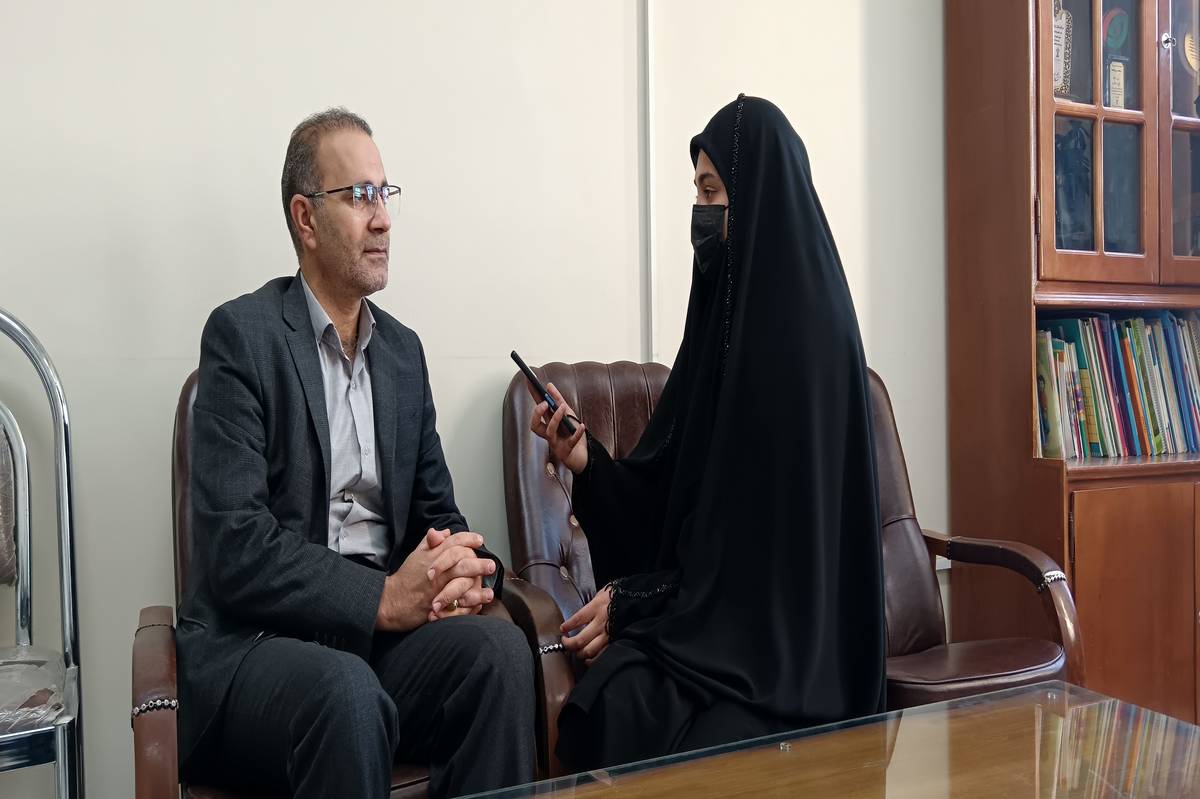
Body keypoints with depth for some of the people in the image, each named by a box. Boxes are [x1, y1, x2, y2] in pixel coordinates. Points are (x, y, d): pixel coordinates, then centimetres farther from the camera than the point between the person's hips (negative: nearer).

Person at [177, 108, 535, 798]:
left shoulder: (403, 349, 14)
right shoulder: (242, 335, -5)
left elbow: (438, 513, 15)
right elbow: (235, 549, -15)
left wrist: (466, 574, -7)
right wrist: (384, 598, -21)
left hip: (380, 628, 5)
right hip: (254, 639, -4)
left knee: (500, 647, -24)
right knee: (346, 690, -35)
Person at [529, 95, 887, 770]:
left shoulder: (809, 332, -12)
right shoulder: (726, 312, 10)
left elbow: (777, 534, -13)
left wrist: (635, 600, -13)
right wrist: (586, 460, -5)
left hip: (784, 634, -5)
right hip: (701, 615, 5)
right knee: (610, 706, -21)